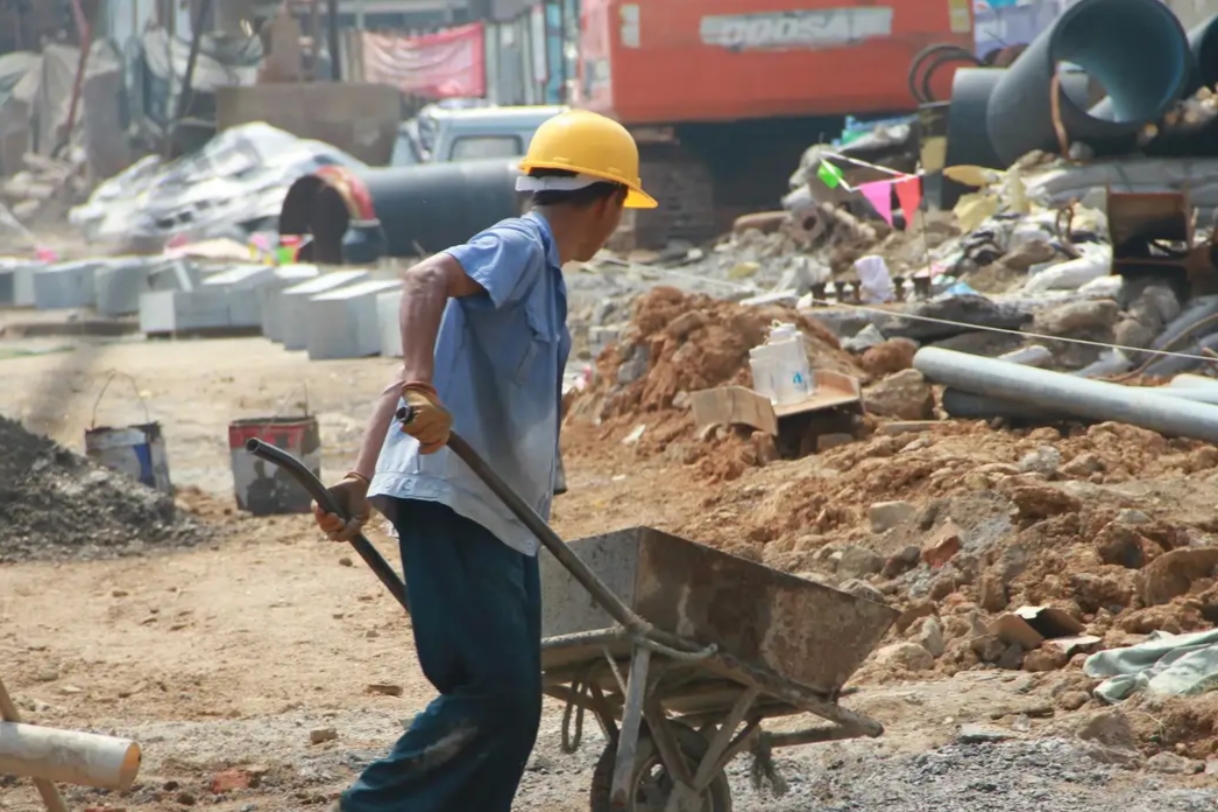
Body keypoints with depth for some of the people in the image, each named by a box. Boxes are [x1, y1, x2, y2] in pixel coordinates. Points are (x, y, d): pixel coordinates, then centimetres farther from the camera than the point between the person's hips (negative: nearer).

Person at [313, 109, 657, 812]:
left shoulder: (540, 274, 22)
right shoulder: (519, 247, -7)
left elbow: (411, 385, 23)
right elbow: (427, 278, -29)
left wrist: (364, 484, 20)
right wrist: (421, 390, -40)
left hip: (502, 519, 10)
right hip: (453, 507, -10)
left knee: (515, 704, 8)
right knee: (493, 690, -14)